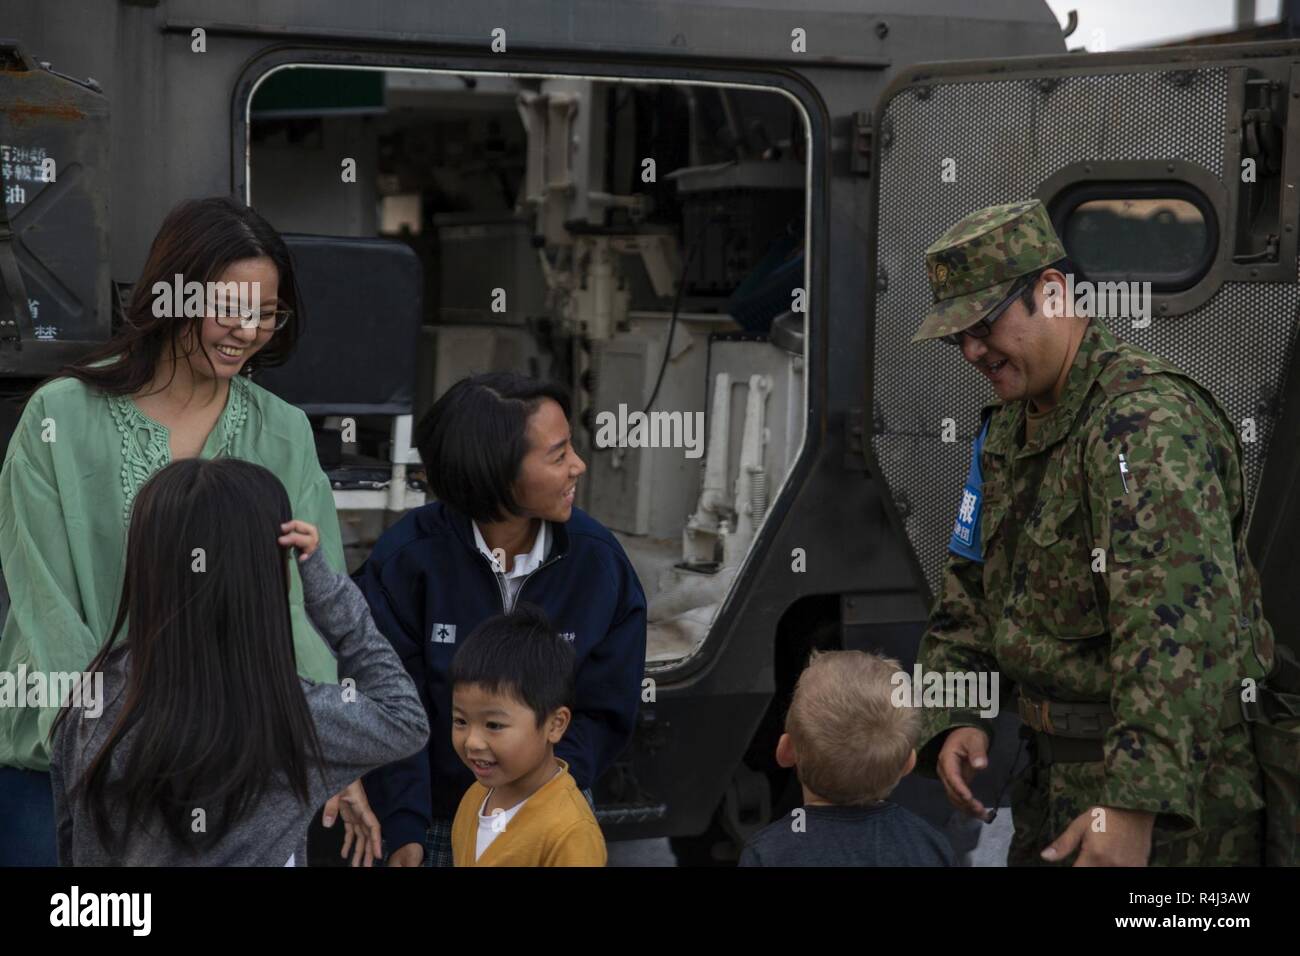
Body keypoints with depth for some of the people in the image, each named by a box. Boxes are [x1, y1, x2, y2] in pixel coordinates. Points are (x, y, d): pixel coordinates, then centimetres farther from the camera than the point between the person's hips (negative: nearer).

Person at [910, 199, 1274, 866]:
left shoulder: (1147, 419, -21)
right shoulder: (1007, 431, 11)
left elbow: (1181, 623, -32)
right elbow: (969, 590, 18)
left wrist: (1135, 807, -38)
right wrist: (953, 717, 2)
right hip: (1055, 777, 9)